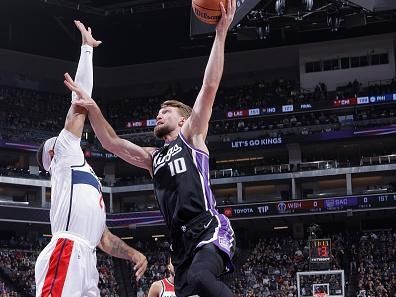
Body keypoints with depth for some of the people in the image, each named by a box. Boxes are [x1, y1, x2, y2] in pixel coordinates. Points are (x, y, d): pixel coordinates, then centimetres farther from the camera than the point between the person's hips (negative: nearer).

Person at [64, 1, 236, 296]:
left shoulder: (192, 136, 10)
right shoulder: (153, 158, 27)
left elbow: (209, 86, -1)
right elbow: (113, 143, 25)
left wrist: (221, 34, -8)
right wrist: (93, 110, 10)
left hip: (210, 231, -7)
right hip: (182, 242, 7)